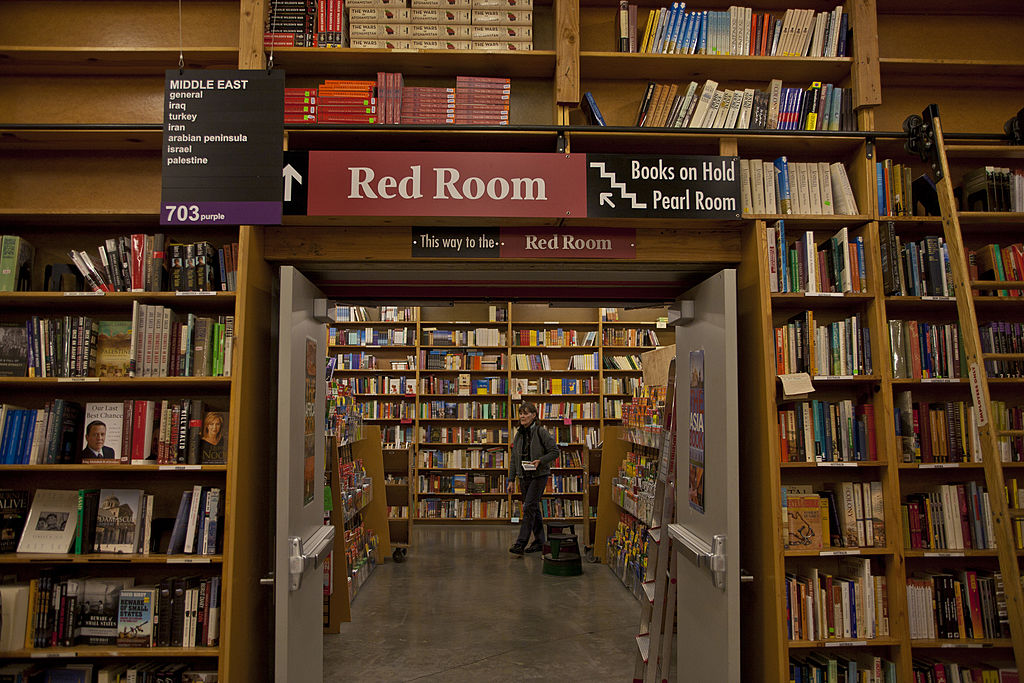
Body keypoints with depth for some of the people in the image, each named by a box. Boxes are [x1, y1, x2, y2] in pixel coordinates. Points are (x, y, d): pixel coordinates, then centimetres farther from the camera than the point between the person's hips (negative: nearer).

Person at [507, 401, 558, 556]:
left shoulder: (541, 432, -9)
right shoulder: (519, 434, 9)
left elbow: (555, 451, -8)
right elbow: (514, 458, 12)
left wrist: (540, 461, -21)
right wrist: (511, 479, 9)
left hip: (539, 475, -6)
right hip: (524, 476, 6)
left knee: (529, 507, -12)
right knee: (534, 508, 12)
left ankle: (521, 543, -12)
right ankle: (539, 540, 22)